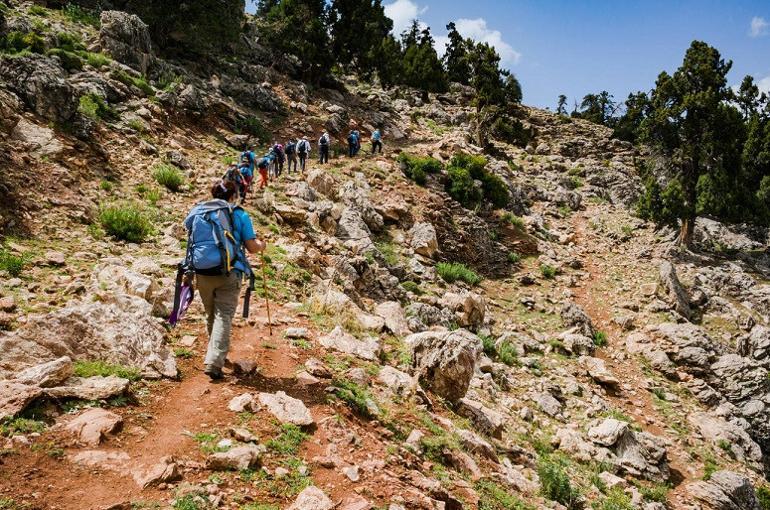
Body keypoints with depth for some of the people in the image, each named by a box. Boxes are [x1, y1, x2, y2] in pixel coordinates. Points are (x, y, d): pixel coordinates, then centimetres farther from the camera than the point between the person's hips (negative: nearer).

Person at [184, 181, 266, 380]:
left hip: (202, 273, 4)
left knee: (211, 316, 20)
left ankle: (216, 355, 37)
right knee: (223, 317, -3)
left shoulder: (196, 212, 8)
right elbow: (252, 247, -1)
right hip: (228, 274, -4)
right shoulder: (239, 214, -1)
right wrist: (260, 245, 21)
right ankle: (213, 362, -15)